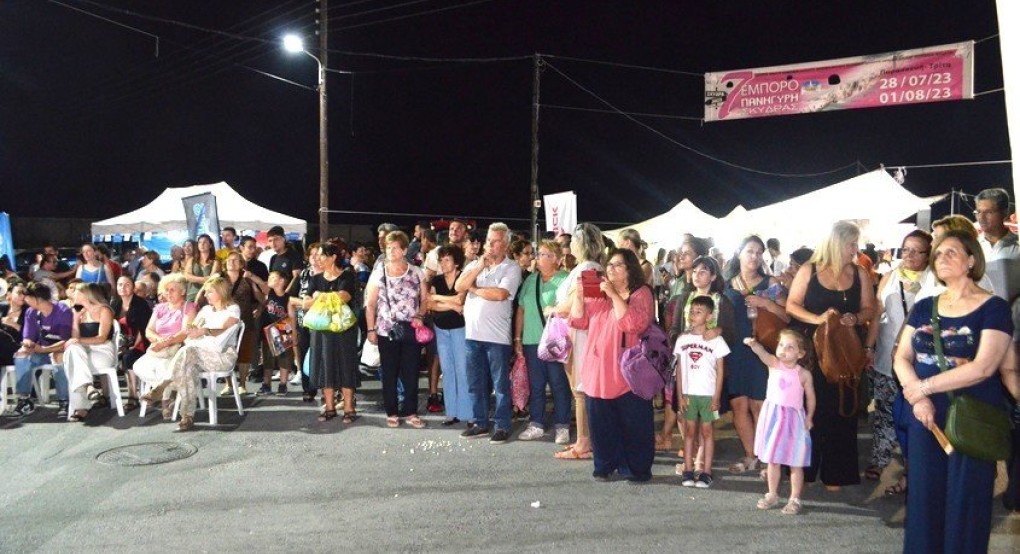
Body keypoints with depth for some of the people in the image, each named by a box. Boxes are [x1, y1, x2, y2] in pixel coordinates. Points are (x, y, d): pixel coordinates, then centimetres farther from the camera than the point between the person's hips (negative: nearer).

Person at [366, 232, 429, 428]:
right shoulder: (378, 273, -1)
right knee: (389, 374, 6)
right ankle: (392, 413, 16)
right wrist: (371, 329, -4)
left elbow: (425, 299, 7)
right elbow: (370, 304, 1)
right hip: (386, 331, -1)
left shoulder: (416, 273, 1)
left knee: (411, 373, 4)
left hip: (411, 330, 1)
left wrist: (419, 315, -10)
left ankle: (410, 412, 14)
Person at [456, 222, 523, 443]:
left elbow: (500, 294, -19)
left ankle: (502, 426, 10)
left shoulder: (511, 268, -4)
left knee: (500, 384, 2)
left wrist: (474, 289, -5)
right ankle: (480, 423, 23)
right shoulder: (474, 264, 12)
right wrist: (479, 267, -10)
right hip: (472, 333, 5)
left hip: (497, 335, -5)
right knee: (476, 383, 12)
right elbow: (459, 286, -2)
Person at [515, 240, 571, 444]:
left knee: (559, 385, 2)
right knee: (536, 385, 11)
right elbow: (521, 310, 15)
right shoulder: (531, 280, 13)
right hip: (532, 341, 5)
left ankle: (562, 427, 11)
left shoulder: (565, 280, -5)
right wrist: (517, 338, 12)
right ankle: (536, 425, 20)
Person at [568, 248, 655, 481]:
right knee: (601, 422, 11)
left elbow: (633, 324, -20)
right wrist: (578, 295, -6)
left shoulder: (641, 294, -2)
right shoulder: (598, 293, 14)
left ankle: (636, 468, 13)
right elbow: (579, 321, 8)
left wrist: (614, 295, -21)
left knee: (632, 423, 3)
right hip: (598, 370, 5)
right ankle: (605, 465, 23)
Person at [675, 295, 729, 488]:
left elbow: (720, 371, -3)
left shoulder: (716, 340, -4)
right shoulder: (682, 339, 4)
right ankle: (688, 471, 11)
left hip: (708, 394, -2)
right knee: (689, 430, 7)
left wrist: (717, 397, -8)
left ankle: (706, 472, 8)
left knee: (707, 431, 3)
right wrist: (680, 395, 0)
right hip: (688, 393, 3)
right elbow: (680, 369, 5)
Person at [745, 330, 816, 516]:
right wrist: (753, 344, -43)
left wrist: (809, 417, 2)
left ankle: (795, 499, 15)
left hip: (793, 419, -2)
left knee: (795, 462, 3)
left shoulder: (803, 374, -6)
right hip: (773, 416, 3)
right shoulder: (774, 364, -3)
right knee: (772, 460, 14)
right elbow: (762, 353, -24)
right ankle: (772, 495, 28)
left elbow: (811, 397, 4)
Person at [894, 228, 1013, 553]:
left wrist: (924, 386, -14)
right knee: (923, 496, 8)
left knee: (965, 502, 3)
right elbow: (902, 358, 5)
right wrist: (918, 399, -12)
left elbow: (983, 367, -16)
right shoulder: (924, 308, 10)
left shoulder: (993, 308, -5)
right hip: (925, 416, 4)